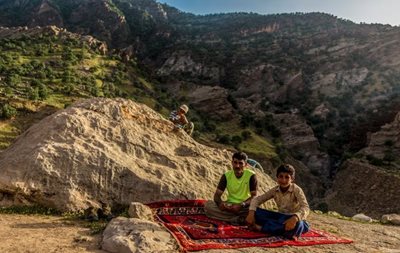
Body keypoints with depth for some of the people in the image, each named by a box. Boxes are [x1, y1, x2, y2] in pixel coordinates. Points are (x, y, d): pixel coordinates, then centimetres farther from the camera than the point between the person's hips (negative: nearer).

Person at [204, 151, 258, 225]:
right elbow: (217, 194, -2)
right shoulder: (226, 175, -2)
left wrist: (241, 205, -31)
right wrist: (220, 203, -27)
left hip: (245, 207, -3)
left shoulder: (251, 175, -9)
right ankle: (238, 219, -25)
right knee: (208, 204, -24)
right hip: (230, 206, 4)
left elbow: (254, 196, -13)